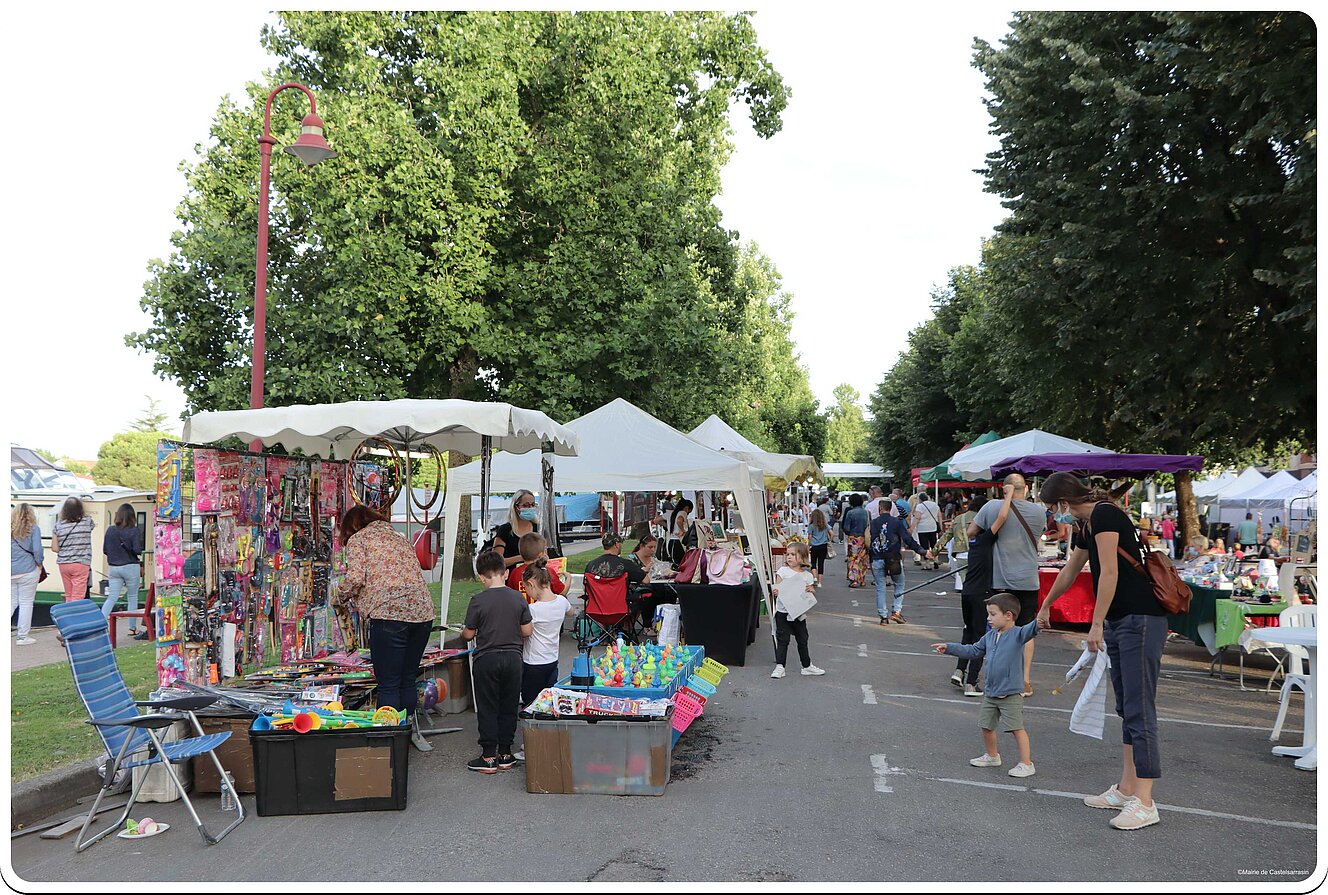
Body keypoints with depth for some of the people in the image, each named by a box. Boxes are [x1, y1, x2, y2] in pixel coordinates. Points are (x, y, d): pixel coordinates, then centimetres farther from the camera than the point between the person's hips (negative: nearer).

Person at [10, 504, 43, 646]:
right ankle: (22, 637, 7)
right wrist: (39, 563, 2)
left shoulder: (9, 529, 5)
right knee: (26, 603, 4)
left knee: (11, 602, 14)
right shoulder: (33, 528, -6)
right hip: (28, 571, -4)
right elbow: (37, 549, -13)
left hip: (10, 571, 4)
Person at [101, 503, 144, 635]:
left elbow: (105, 550, 6)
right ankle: (132, 628, 14)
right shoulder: (135, 531, -10)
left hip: (113, 568, 3)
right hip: (130, 567, -3)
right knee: (132, 597, 8)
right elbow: (137, 550, -15)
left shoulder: (110, 530, 2)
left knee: (112, 597, 7)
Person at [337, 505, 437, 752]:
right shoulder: (399, 539, 29)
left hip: (389, 612, -6)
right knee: (407, 680, 18)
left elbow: (355, 578, -7)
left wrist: (341, 596, 14)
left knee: (388, 684, 0)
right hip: (423, 612, 6)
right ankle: (411, 730, 24)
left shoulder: (358, 539, 9)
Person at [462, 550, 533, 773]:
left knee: (487, 709, 7)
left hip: (486, 659, -3)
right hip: (513, 658, 3)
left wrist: (462, 634, 18)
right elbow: (527, 631, 1)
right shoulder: (518, 598, -3)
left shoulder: (478, 601, -11)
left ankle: (488, 757, 9)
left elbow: (468, 634, -5)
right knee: (509, 708, 12)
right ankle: (505, 754, 19)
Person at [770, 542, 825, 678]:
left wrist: (810, 590, -15)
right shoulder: (783, 571, -4)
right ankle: (779, 667, 4)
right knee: (782, 639, -2)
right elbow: (777, 587, -8)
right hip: (783, 612, -3)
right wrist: (776, 592, -29)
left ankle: (807, 666, 27)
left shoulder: (808, 576, 2)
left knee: (802, 640, 15)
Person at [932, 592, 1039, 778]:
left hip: (1011, 695, -8)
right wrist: (949, 648, 17)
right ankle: (992, 756, 36)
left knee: (1017, 728, -5)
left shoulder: (1018, 634, -13)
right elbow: (973, 651, 18)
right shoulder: (990, 636, 8)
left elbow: (1030, 630, -34)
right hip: (990, 693, 8)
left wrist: (1039, 621, -56)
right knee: (986, 725, 16)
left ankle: (1027, 764, 6)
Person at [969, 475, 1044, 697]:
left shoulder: (992, 507, -9)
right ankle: (1026, 681, 12)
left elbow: (970, 532, -1)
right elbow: (1034, 540, 12)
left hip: (1001, 580, -1)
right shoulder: (1038, 511, -2)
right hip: (1028, 580, 1)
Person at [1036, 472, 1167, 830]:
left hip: (1141, 621, -10)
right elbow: (1069, 571, 33)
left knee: (1139, 710, -9)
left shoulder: (1104, 514, -12)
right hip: (1119, 622, 10)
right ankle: (1126, 789, 19)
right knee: (1126, 707, 12)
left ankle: (1144, 803, -5)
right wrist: (1045, 607, 46)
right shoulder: (1085, 525, 17)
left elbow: (1109, 572, -18)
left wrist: (1097, 624, -16)